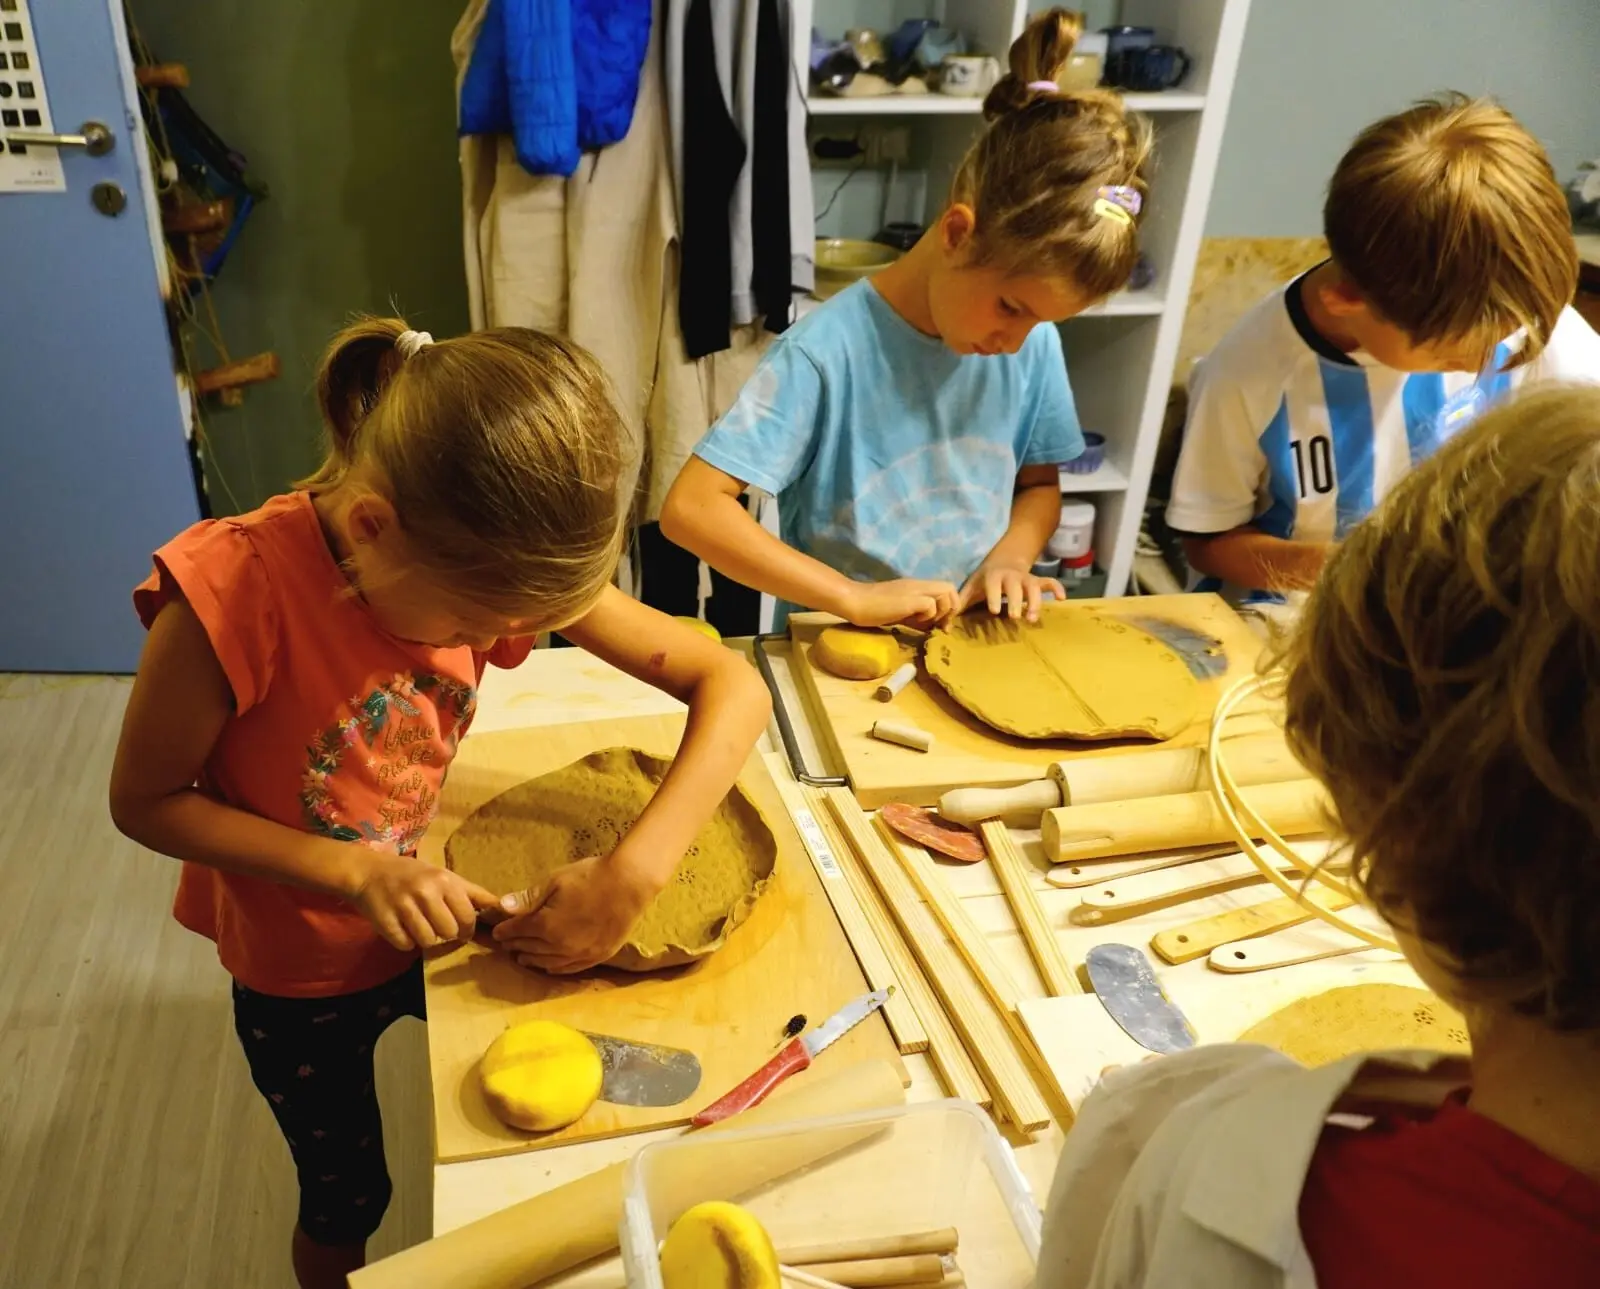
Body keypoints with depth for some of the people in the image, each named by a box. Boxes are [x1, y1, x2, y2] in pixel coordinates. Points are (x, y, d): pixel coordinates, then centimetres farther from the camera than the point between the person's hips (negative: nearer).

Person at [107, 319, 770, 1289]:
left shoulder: (498, 563, -23)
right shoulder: (233, 595, -34)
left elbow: (732, 684, -23)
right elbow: (145, 800, -20)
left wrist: (636, 873, -36)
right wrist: (355, 870, -32)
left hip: (444, 914, 3)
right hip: (302, 971, -3)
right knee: (349, 1200, 21)